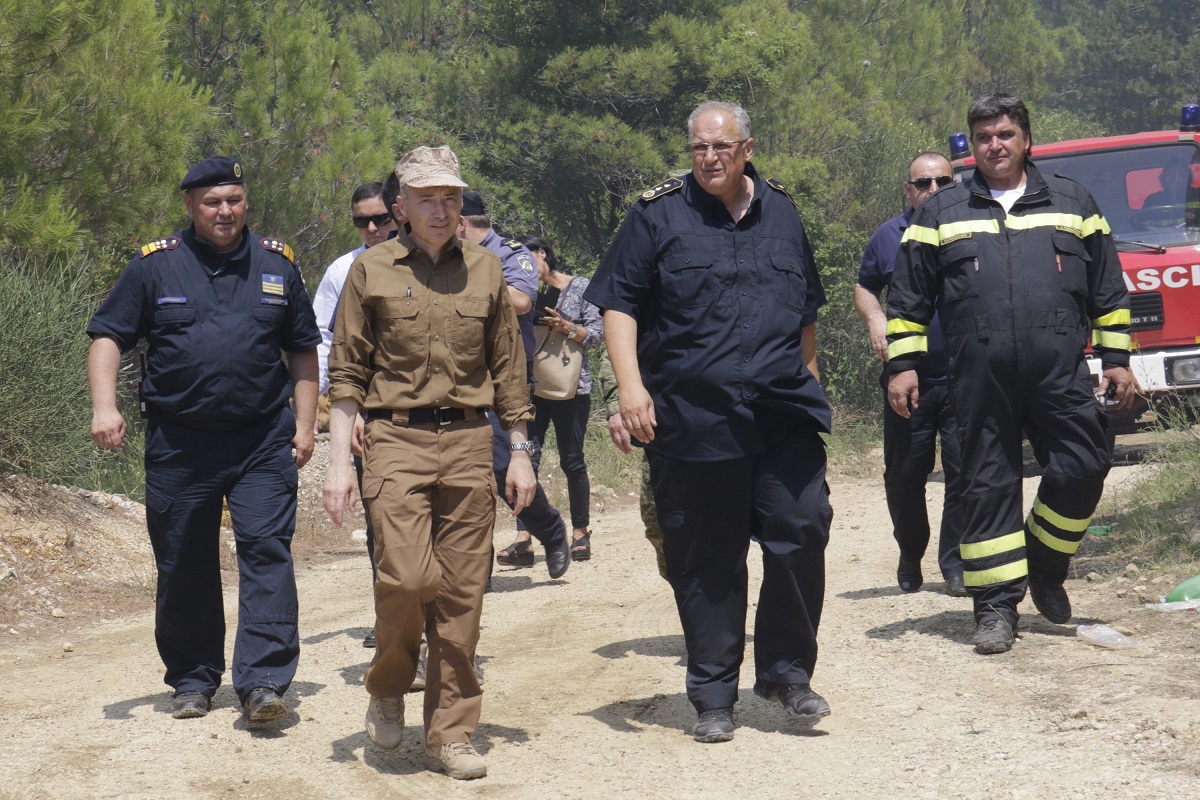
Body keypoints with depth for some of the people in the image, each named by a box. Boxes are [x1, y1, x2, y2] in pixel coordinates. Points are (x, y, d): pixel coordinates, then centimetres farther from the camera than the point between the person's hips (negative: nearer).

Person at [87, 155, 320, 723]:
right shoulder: (156, 265, 3)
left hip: (263, 439, 0)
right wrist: (104, 407, -11)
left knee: (266, 548, -11)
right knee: (183, 565, 7)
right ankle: (192, 680, 20)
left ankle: (263, 681, -11)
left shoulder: (276, 264, 8)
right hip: (179, 441, 0)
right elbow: (107, 336, 4)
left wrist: (304, 425, 8)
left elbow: (303, 350, 15)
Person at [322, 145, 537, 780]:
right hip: (397, 440, -2)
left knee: (462, 592, 2)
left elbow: (508, 367, 15)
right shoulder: (371, 270, 4)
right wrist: (338, 461, -2)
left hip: (468, 442, 2)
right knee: (406, 575, -16)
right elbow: (346, 372, 4)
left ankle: (450, 734, 12)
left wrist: (520, 451, 12)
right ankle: (388, 688, 12)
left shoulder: (484, 269, 11)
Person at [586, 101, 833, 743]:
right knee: (706, 563, 2)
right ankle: (713, 696, 13)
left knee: (802, 532, -5)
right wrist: (631, 385, -12)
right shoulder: (657, 216, 3)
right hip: (692, 419, -3)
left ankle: (786, 671, 13)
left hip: (784, 415, 3)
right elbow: (619, 305, 0)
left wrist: (808, 382, 24)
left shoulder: (781, 213, 15)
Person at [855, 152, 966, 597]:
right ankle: (910, 559, 27)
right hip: (908, 379, 2)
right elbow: (864, 288, 19)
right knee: (903, 476, 7)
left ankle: (956, 565, 4)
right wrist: (876, 321, -1)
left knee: (965, 474, -5)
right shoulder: (889, 236, 9)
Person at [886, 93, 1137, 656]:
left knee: (1082, 468, -7)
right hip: (979, 376, 0)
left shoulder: (1071, 203, 16)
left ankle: (1045, 568, 17)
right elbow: (908, 298, 13)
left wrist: (1116, 358, 11)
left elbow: (1108, 289, 17)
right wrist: (902, 364, 5)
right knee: (988, 484, 0)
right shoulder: (941, 214, 14)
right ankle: (996, 605, 5)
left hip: (1060, 371, 1)